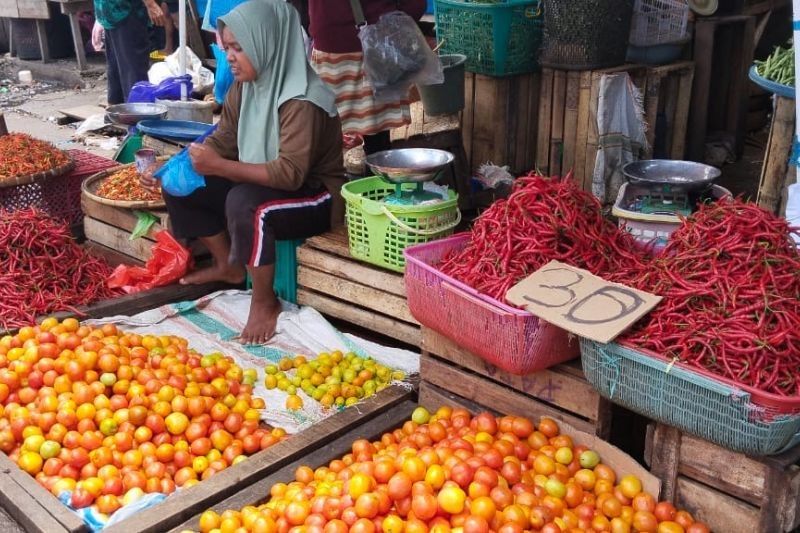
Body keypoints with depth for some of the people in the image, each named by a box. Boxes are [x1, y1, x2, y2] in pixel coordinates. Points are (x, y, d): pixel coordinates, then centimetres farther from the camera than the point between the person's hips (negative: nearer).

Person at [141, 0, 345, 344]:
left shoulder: (302, 100, -26)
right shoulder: (244, 87, -1)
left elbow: (290, 173, -33)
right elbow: (223, 140, 6)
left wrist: (220, 166, -37)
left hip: (314, 196, -9)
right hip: (261, 185, 9)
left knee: (245, 203, -37)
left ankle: (265, 302, -16)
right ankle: (228, 266, 17)